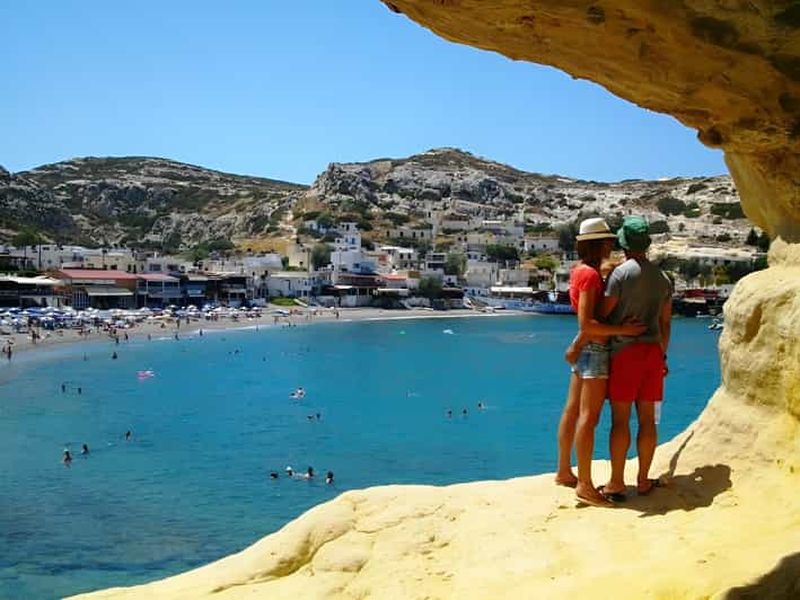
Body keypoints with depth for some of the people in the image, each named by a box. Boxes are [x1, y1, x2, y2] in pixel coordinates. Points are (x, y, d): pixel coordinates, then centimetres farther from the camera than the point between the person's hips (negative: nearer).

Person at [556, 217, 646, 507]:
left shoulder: (581, 270, 12)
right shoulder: (590, 274, -17)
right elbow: (586, 324, -23)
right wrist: (622, 329, -22)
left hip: (584, 349, 10)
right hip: (594, 349, -10)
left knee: (573, 410, 14)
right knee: (589, 417, -7)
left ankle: (564, 472, 25)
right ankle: (585, 486, -4)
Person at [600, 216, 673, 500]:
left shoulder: (621, 273, -9)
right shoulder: (663, 278, 10)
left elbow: (603, 315, -11)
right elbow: (665, 322, 15)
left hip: (625, 351, -6)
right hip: (653, 351, 6)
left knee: (620, 419, -1)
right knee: (647, 418, 9)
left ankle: (616, 482, 3)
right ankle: (643, 480, 16)